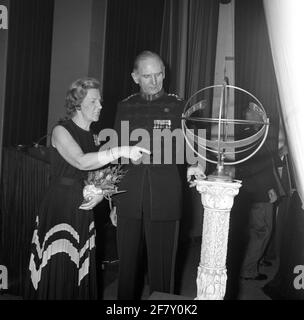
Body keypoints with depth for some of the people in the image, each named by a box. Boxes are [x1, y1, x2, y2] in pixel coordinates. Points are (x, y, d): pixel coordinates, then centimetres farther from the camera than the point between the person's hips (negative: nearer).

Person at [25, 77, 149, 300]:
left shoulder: (94, 136, 11)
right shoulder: (61, 131, -7)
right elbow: (81, 162, -25)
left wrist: (101, 193, -5)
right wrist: (121, 151, -31)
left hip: (84, 211, 5)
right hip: (59, 210, -5)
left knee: (82, 271, 8)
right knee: (58, 272, -3)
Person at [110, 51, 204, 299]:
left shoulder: (178, 106, 3)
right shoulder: (125, 107, 11)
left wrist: (191, 167, -18)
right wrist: (113, 202, 12)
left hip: (164, 203, -2)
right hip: (129, 202, 3)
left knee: (162, 268, 4)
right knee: (128, 266, 12)